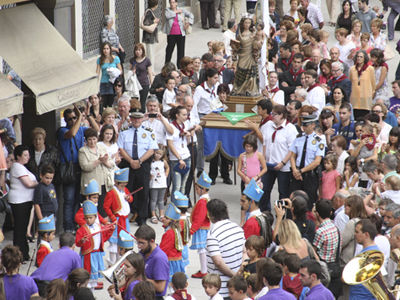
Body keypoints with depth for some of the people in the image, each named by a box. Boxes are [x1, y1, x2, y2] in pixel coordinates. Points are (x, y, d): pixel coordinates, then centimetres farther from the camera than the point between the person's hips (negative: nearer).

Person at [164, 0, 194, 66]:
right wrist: (176, 12, -8)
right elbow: (167, 15, -14)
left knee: (181, 49, 2)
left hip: (180, 34, 0)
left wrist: (188, 23, -9)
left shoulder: (182, 10, 7)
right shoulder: (167, 9, 7)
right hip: (171, 34, 0)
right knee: (169, 48, 5)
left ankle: (180, 65, 11)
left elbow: (191, 15, 6)